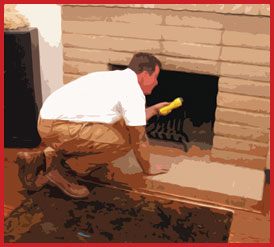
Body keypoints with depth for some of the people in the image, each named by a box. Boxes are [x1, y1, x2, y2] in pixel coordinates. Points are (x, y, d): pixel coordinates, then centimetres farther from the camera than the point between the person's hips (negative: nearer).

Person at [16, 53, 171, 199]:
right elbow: (139, 138, -3)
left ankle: (40, 160, 14)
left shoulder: (116, 78, 21)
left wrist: (154, 109, 43)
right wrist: (148, 169, 12)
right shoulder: (133, 91, -7)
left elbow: (131, 121, 34)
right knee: (124, 140, -11)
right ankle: (58, 167, -5)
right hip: (61, 128, -10)